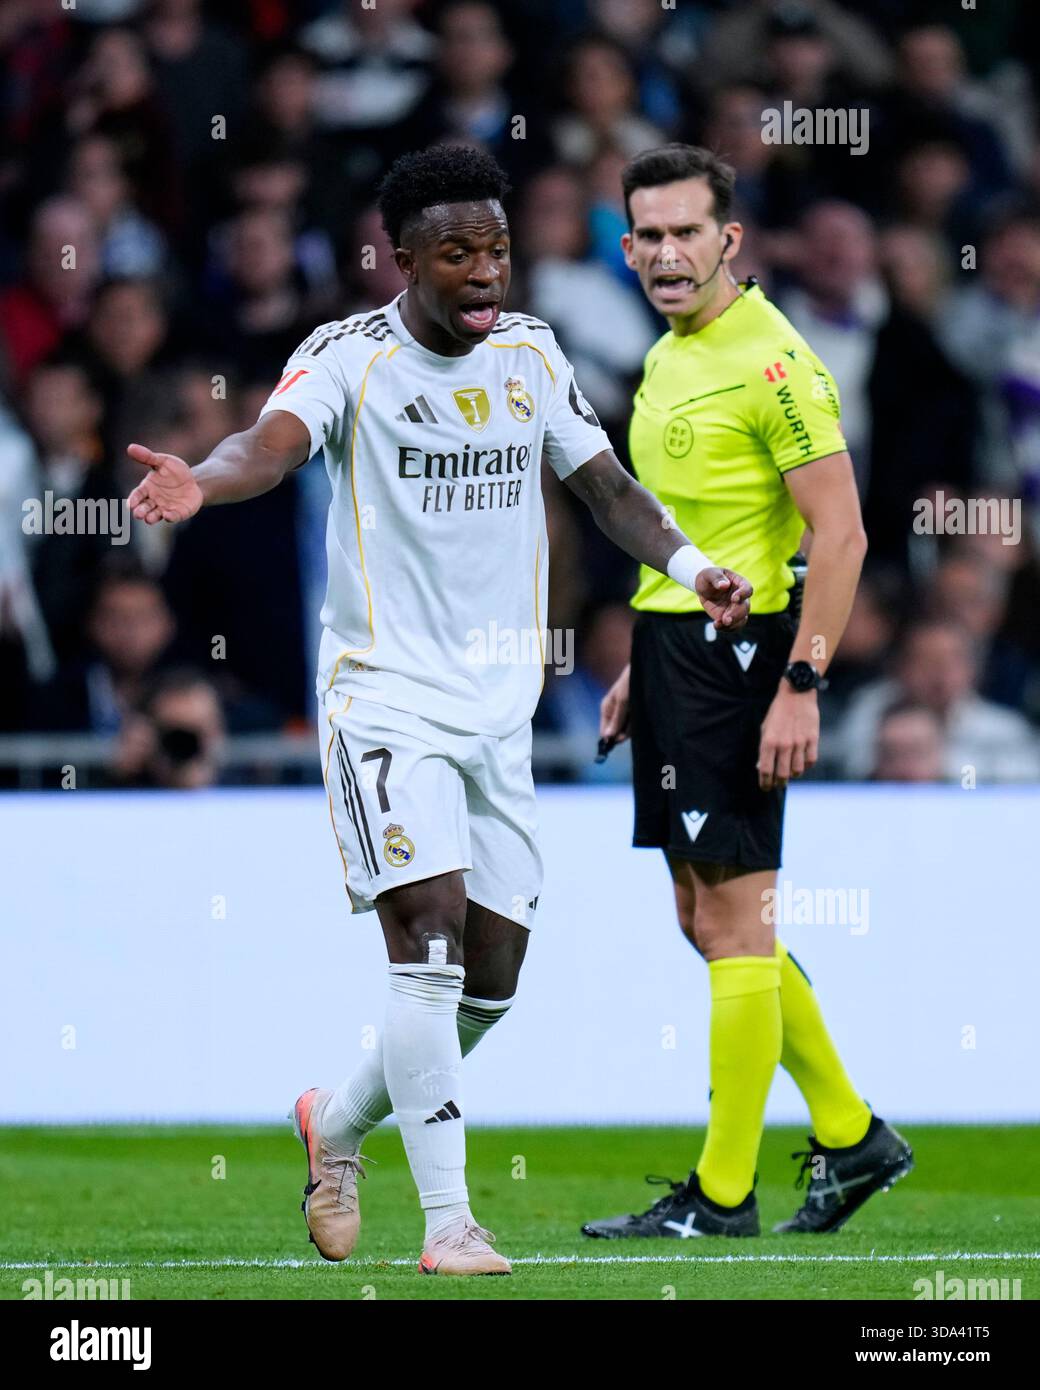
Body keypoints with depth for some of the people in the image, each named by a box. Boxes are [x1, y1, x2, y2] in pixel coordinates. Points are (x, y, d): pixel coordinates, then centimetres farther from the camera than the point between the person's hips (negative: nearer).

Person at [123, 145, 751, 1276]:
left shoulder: (529, 354, 8)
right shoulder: (349, 356, -9)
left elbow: (604, 485, 15)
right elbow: (274, 441, -27)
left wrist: (687, 564, -3)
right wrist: (200, 482, -49)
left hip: (499, 709, 6)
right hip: (386, 698, -6)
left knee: (492, 976, 8)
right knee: (430, 935, -19)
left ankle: (339, 1121, 34)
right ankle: (448, 1219, -16)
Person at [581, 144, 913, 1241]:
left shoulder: (772, 361, -13)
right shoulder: (667, 359, 15)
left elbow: (839, 533, -17)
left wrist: (801, 686, -21)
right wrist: (640, 666, 23)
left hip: (737, 653, -10)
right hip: (675, 646, 10)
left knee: (730, 918, -6)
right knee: (709, 919, 13)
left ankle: (723, 1195, -2)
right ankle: (850, 1137, 22)